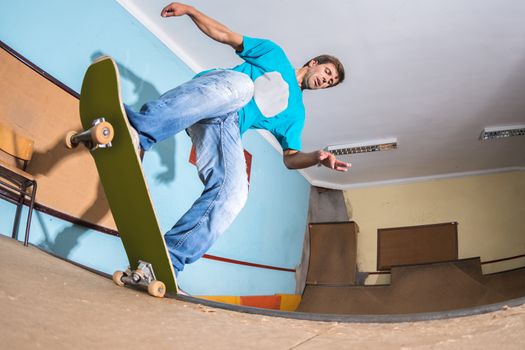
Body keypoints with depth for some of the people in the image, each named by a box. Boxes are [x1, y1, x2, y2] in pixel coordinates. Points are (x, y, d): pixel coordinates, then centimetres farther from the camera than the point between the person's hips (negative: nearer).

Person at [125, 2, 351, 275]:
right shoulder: (276, 55, 25)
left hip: (228, 129, 3)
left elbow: (290, 158, 22)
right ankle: (140, 129, -52)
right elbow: (225, 36, 22)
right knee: (240, 84, -38)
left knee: (233, 194, -26)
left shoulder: (295, 112, 31)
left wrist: (318, 157, -1)